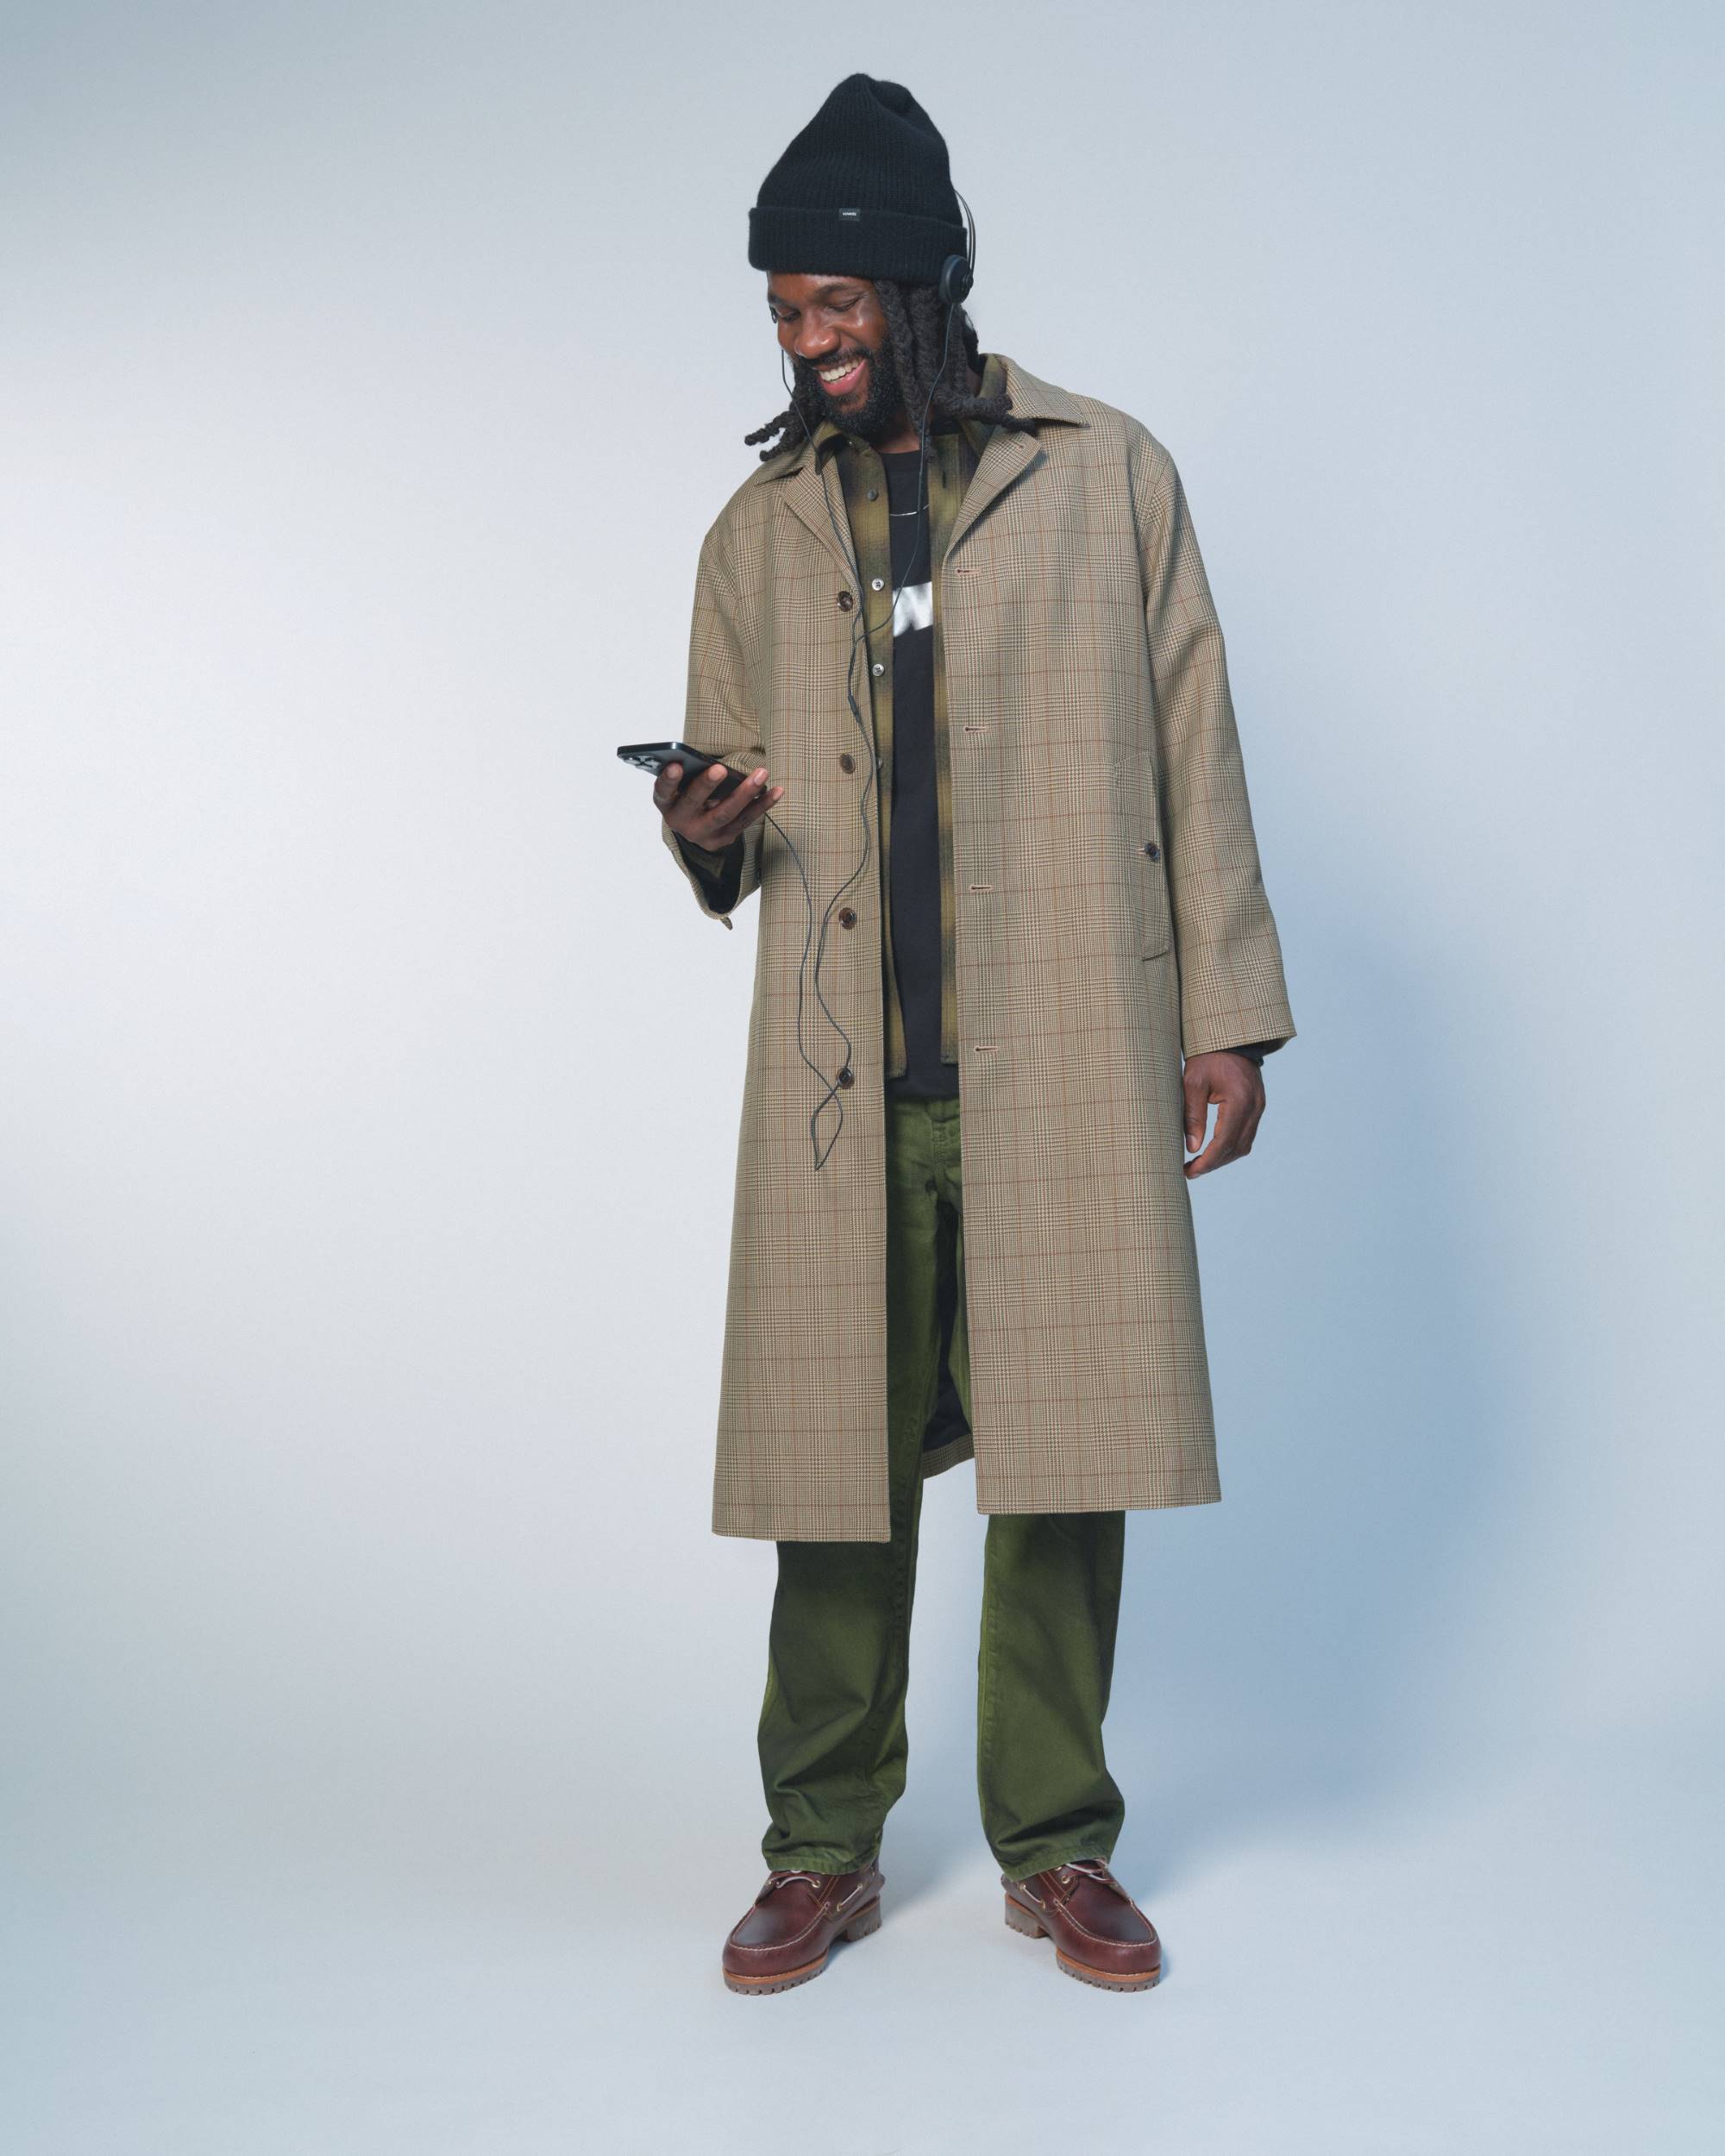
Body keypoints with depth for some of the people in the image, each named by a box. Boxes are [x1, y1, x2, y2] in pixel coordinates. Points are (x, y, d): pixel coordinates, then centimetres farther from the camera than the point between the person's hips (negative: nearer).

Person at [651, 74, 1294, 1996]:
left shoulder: (1106, 474, 9)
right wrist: (707, 836, -5)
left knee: (1066, 1456, 2)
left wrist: (1227, 1009, 1)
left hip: (1069, 1066, -1)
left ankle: (1057, 1849, 20)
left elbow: (1193, 756, 7)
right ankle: (822, 1852, 20)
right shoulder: (757, 527, 15)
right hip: (841, 1079, 2)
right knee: (838, 1458, 3)